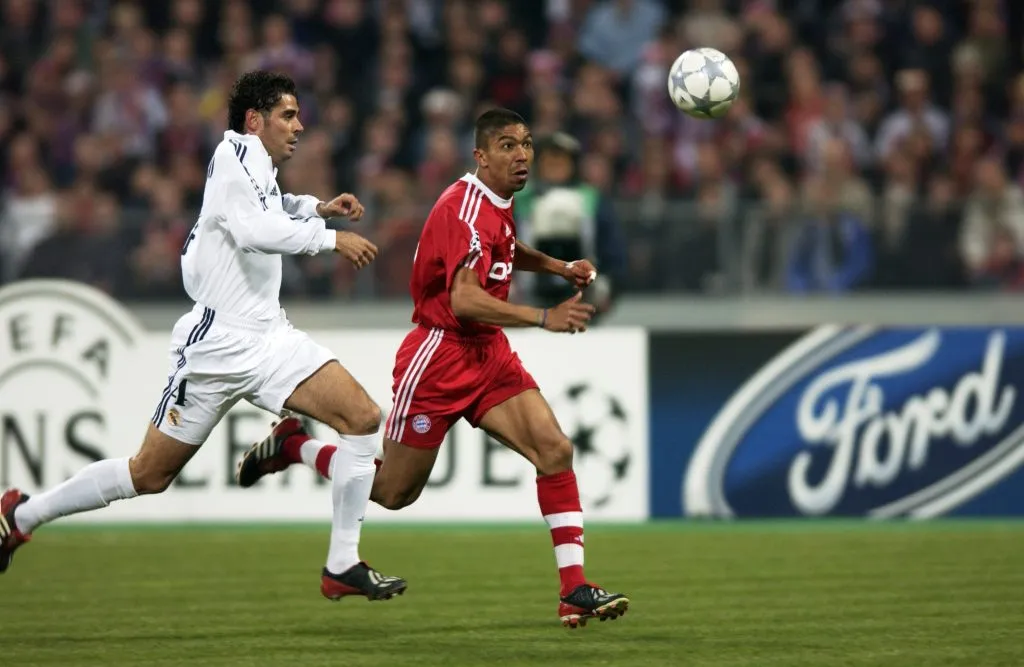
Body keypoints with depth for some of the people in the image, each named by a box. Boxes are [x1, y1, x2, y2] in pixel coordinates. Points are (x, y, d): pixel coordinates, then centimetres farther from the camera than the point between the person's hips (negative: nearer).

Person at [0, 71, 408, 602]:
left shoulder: (256, 164, 14)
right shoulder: (237, 151, -11)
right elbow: (255, 230, -29)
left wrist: (317, 207, 27)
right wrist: (330, 238, -23)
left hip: (269, 338, 8)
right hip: (218, 343, -8)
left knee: (363, 418, -9)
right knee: (150, 474, -1)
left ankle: (343, 567, -7)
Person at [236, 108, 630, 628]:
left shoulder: (497, 204, 8)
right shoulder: (465, 209, -22)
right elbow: (463, 299, -34)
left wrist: (560, 267, 18)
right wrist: (545, 318, -38)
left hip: (489, 353, 8)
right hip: (439, 356, -8)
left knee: (555, 450, -12)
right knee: (393, 491, 4)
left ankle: (574, 590, -14)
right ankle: (293, 446, 28)